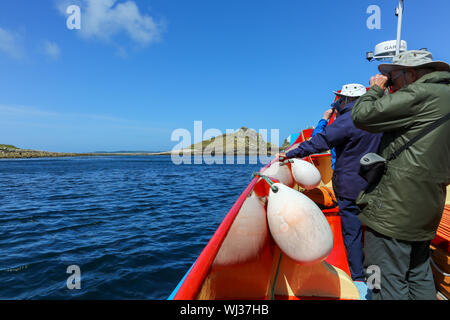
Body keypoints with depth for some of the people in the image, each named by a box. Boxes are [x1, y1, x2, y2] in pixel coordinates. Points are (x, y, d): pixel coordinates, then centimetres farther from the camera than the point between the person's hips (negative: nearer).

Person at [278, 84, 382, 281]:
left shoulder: (347, 120, -14)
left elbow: (319, 142, -19)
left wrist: (290, 154, -15)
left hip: (351, 187, -8)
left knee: (352, 232, 3)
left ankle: (358, 278, 14)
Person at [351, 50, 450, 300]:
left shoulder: (420, 93, -13)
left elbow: (362, 116, -14)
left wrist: (376, 89, 4)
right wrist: (383, 93, 18)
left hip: (394, 210, -10)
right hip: (426, 213, 10)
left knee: (389, 284, 0)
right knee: (419, 278, 21)